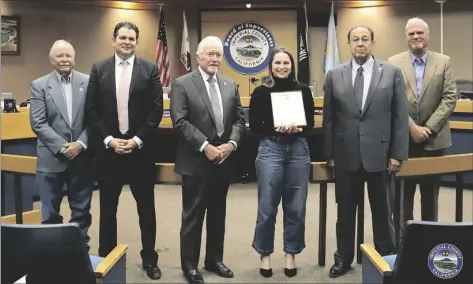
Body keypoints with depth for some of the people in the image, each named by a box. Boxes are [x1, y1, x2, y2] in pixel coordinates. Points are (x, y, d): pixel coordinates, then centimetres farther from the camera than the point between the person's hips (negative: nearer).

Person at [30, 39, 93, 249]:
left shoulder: (88, 82, 2)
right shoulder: (39, 86, 1)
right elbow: (38, 123, -5)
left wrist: (81, 144, -12)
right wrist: (62, 147, -14)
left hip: (82, 158, 1)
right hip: (51, 159, 0)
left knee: (81, 211, 11)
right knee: (50, 214, 8)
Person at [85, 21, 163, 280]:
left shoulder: (150, 69, 1)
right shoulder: (99, 69, 4)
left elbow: (156, 109, -3)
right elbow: (92, 110, 1)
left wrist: (137, 140, -11)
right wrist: (108, 140, -10)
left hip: (140, 148, -1)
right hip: (108, 148, 1)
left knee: (146, 206, 9)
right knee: (107, 207, 11)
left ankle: (149, 259, 23)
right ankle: (106, 258, 26)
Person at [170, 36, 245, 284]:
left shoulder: (230, 85, 11)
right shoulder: (182, 84, -5)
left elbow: (239, 119, 9)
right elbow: (180, 122, -13)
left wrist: (232, 143, -9)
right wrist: (206, 147, -18)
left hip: (224, 160, 5)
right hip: (196, 161, -5)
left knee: (218, 213, 15)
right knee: (193, 215, 5)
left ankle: (214, 259, 29)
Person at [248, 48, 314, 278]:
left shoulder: (303, 90, 5)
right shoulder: (261, 92, 0)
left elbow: (310, 123, 8)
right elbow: (254, 127, -1)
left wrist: (297, 129, -12)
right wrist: (276, 129, -16)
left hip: (298, 149, 2)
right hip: (270, 150, -2)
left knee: (296, 207, 7)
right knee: (267, 207, 2)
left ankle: (290, 255, 23)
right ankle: (265, 255, 20)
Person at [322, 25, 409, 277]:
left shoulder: (392, 73, 1)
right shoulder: (334, 75, 4)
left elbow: (400, 117, 0)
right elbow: (328, 118, 5)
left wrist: (398, 154, -5)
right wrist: (329, 153, 2)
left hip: (380, 154, -1)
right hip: (345, 155, 1)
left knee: (382, 212, 10)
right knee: (345, 212, 12)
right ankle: (344, 258, 28)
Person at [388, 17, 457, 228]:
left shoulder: (444, 62, 3)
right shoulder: (394, 63, 0)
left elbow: (450, 98, -4)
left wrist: (429, 128, -12)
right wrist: (412, 127, -14)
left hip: (434, 138, 1)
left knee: (431, 193, 11)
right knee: (404, 191, 9)